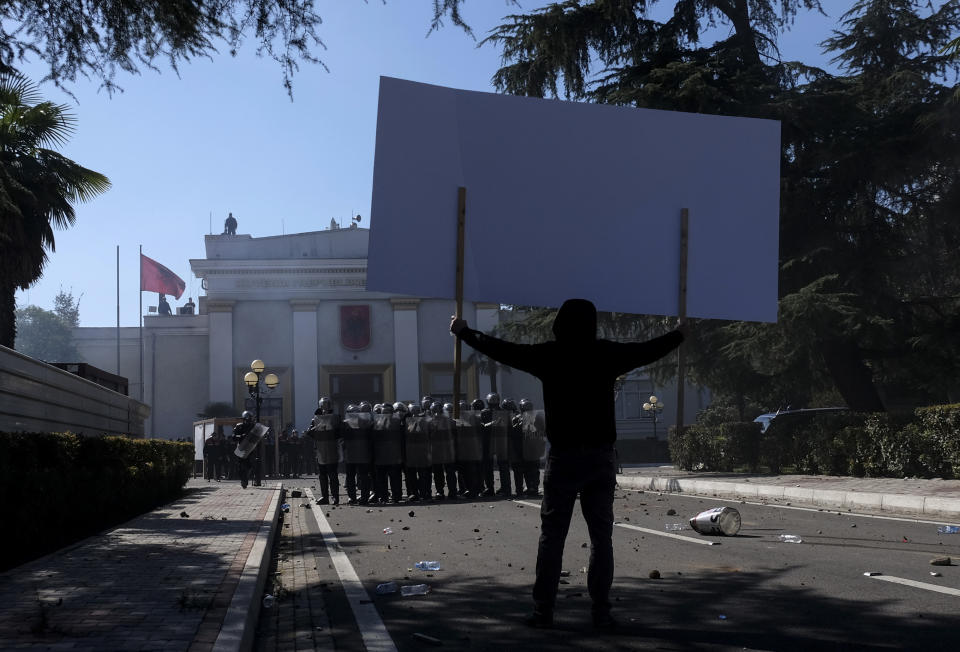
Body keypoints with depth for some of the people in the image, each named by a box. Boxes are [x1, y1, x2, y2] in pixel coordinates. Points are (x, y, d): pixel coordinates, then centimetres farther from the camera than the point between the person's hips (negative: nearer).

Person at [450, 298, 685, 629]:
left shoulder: (549, 355, -3)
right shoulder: (607, 354, 0)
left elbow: (501, 349, 5)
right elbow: (649, 350, 14)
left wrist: (464, 332, 20)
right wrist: (679, 334, 33)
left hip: (563, 456, -1)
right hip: (601, 456, 1)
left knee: (551, 536, 4)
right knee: (601, 537, 6)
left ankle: (543, 611, 5)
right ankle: (601, 612, 6)